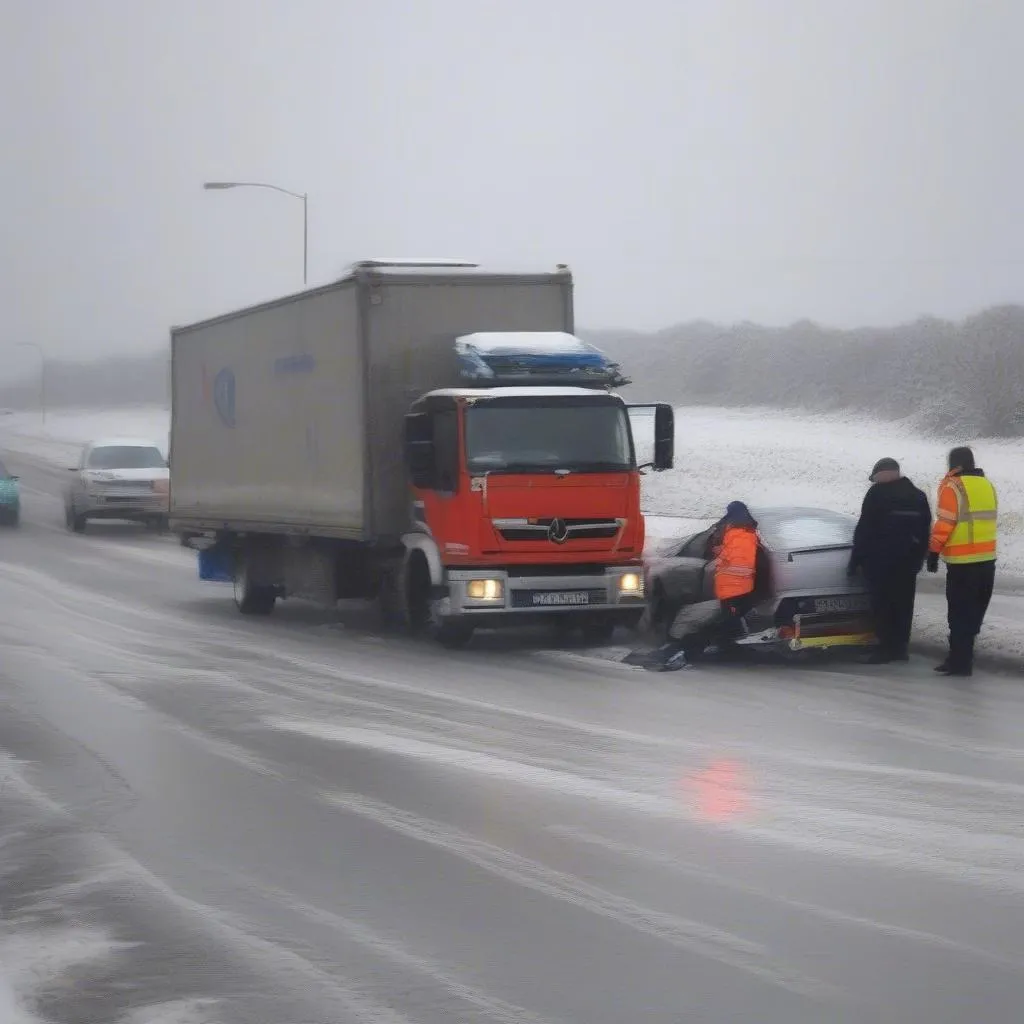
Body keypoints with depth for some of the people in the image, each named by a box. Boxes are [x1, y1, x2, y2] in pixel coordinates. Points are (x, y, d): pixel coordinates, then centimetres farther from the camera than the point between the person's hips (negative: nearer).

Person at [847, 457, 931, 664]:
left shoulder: (877, 494, -7)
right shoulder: (918, 496, 14)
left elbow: (864, 530, -10)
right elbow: (925, 531, 17)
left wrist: (856, 560, -6)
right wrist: (918, 558, 20)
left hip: (881, 560, -6)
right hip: (908, 561, 6)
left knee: (882, 604, -3)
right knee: (903, 604, 10)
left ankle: (886, 648, -6)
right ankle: (900, 647, 12)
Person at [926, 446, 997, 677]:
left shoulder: (953, 486, -10)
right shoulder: (987, 485, 12)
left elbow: (944, 523, -14)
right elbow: (988, 519, 16)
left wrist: (934, 551, -8)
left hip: (962, 562, -7)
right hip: (987, 558, 7)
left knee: (959, 613, -4)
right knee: (975, 611, 14)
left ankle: (960, 662, -5)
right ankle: (964, 655, 21)